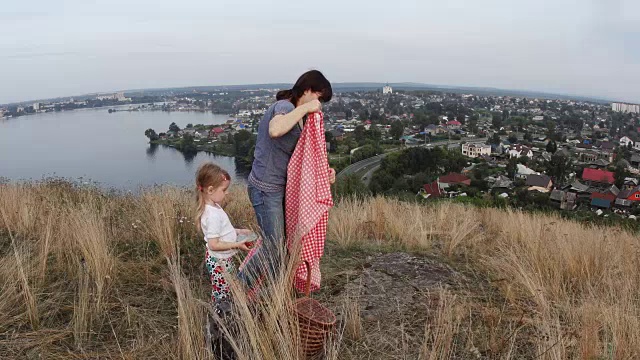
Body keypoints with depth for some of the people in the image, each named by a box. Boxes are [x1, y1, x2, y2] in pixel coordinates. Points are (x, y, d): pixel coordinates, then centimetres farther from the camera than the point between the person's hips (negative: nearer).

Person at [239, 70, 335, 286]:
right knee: (273, 247, -2)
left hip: (279, 186, 10)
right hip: (266, 187, -10)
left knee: (283, 241, 16)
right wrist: (305, 108, -29)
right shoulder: (284, 106, -17)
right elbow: (275, 130, -41)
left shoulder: (298, 116, 13)